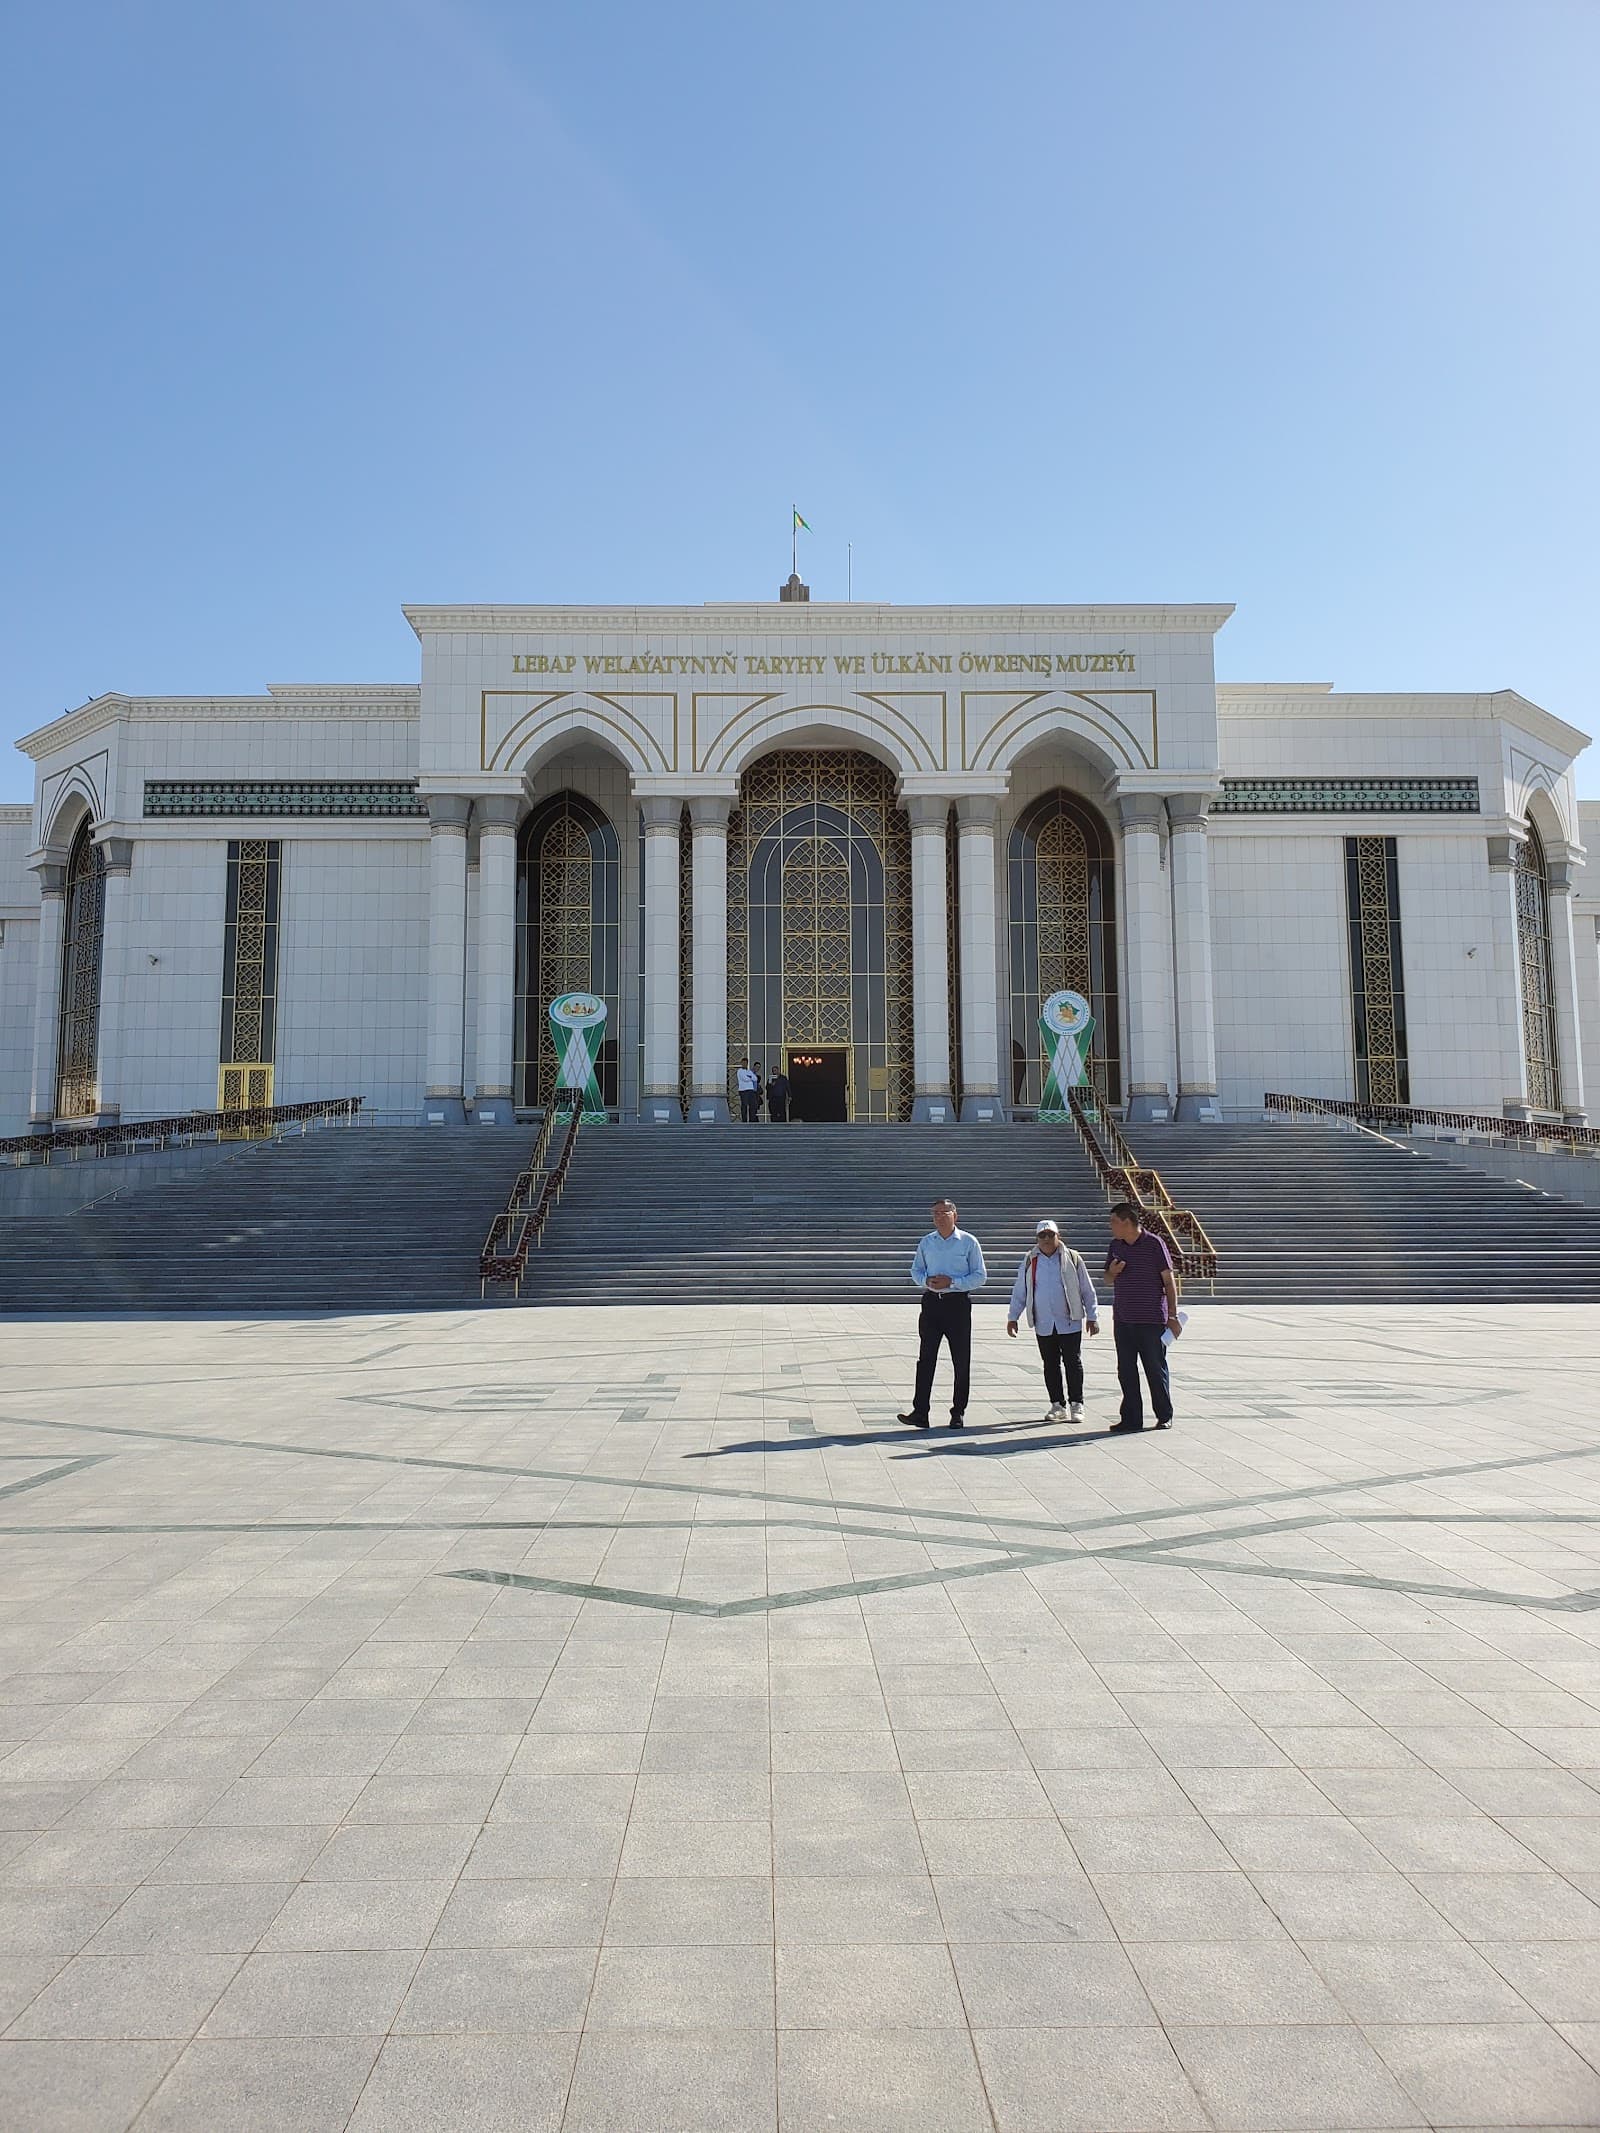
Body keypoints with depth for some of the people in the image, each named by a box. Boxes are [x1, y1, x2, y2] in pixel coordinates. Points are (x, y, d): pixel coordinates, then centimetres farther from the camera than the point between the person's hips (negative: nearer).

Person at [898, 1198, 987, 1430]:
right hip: (931, 1303, 3)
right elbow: (915, 1270, 17)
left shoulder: (969, 1242, -1)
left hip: (958, 1304, -3)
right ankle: (920, 1412, 0)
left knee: (961, 1360, 4)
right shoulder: (926, 1242, 10)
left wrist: (952, 1282, -15)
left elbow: (980, 1276, -3)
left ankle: (958, 1413, 14)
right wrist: (926, 1280, -6)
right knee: (926, 1358, -1)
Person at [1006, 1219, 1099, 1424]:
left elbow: (1087, 1290, 6)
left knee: (1073, 1363, -1)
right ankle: (1057, 1405, 14)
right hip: (1043, 1324, 2)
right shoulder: (1029, 1261, 7)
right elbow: (1019, 1291, 11)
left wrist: (1092, 1316, 3)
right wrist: (1013, 1317, 7)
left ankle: (1077, 1405, 8)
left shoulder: (1072, 1258, 3)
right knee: (1050, 1365, 6)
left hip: (1070, 1322, -2)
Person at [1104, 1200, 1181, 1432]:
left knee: (1156, 1369, 3)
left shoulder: (1154, 1244, -7)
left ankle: (1164, 1416, 18)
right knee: (1126, 1370, 5)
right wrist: (1112, 1271, -3)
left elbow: (1169, 1281, -4)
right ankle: (1131, 1418, 13)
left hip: (1152, 1320, -5)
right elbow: (1109, 1279, 22)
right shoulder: (1115, 1245, 10)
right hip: (1123, 1319, 5)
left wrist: (1173, 1316, -7)